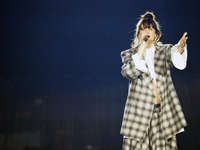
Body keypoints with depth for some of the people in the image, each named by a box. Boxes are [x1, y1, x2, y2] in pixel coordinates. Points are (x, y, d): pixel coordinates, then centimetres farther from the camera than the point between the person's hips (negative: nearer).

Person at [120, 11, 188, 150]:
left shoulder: (165, 51, 15)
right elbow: (128, 72, -9)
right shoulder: (129, 54, 12)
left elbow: (178, 62, -8)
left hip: (163, 111, 1)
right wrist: (142, 48, -12)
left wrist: (181, 47, -30)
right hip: (139, 110, -1)